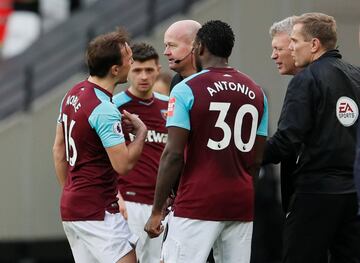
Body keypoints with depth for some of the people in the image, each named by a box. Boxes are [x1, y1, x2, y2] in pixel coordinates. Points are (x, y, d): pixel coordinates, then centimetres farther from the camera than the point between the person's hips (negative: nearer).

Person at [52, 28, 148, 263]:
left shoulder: (73, 94, 9)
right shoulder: (104, 109, -20)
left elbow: (59, 150, 17)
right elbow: (123, 164, -21)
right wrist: (141, 131, -6)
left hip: (71, 206, 9)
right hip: (98, 211, -9)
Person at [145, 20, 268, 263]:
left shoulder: (186, 90, -6)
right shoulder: (256, 92, 11)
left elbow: (173, 155, -11)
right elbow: (256, 160, 12)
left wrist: (157, 211, -7)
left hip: (198, 204, -5)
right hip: (242, 205, 5)